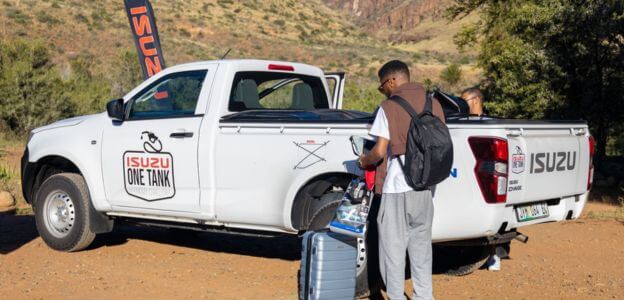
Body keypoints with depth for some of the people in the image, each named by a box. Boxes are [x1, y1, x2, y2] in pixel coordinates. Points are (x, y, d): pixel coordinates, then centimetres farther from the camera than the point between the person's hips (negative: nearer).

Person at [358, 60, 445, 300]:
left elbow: (379, 152, -14)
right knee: (421, 246, 16)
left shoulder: (389, 108, -10)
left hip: (397, 189, -5)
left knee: (393, 249, 4)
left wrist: (363, 161, 6)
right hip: (425, 189, 6)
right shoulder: (434, 105, 6)